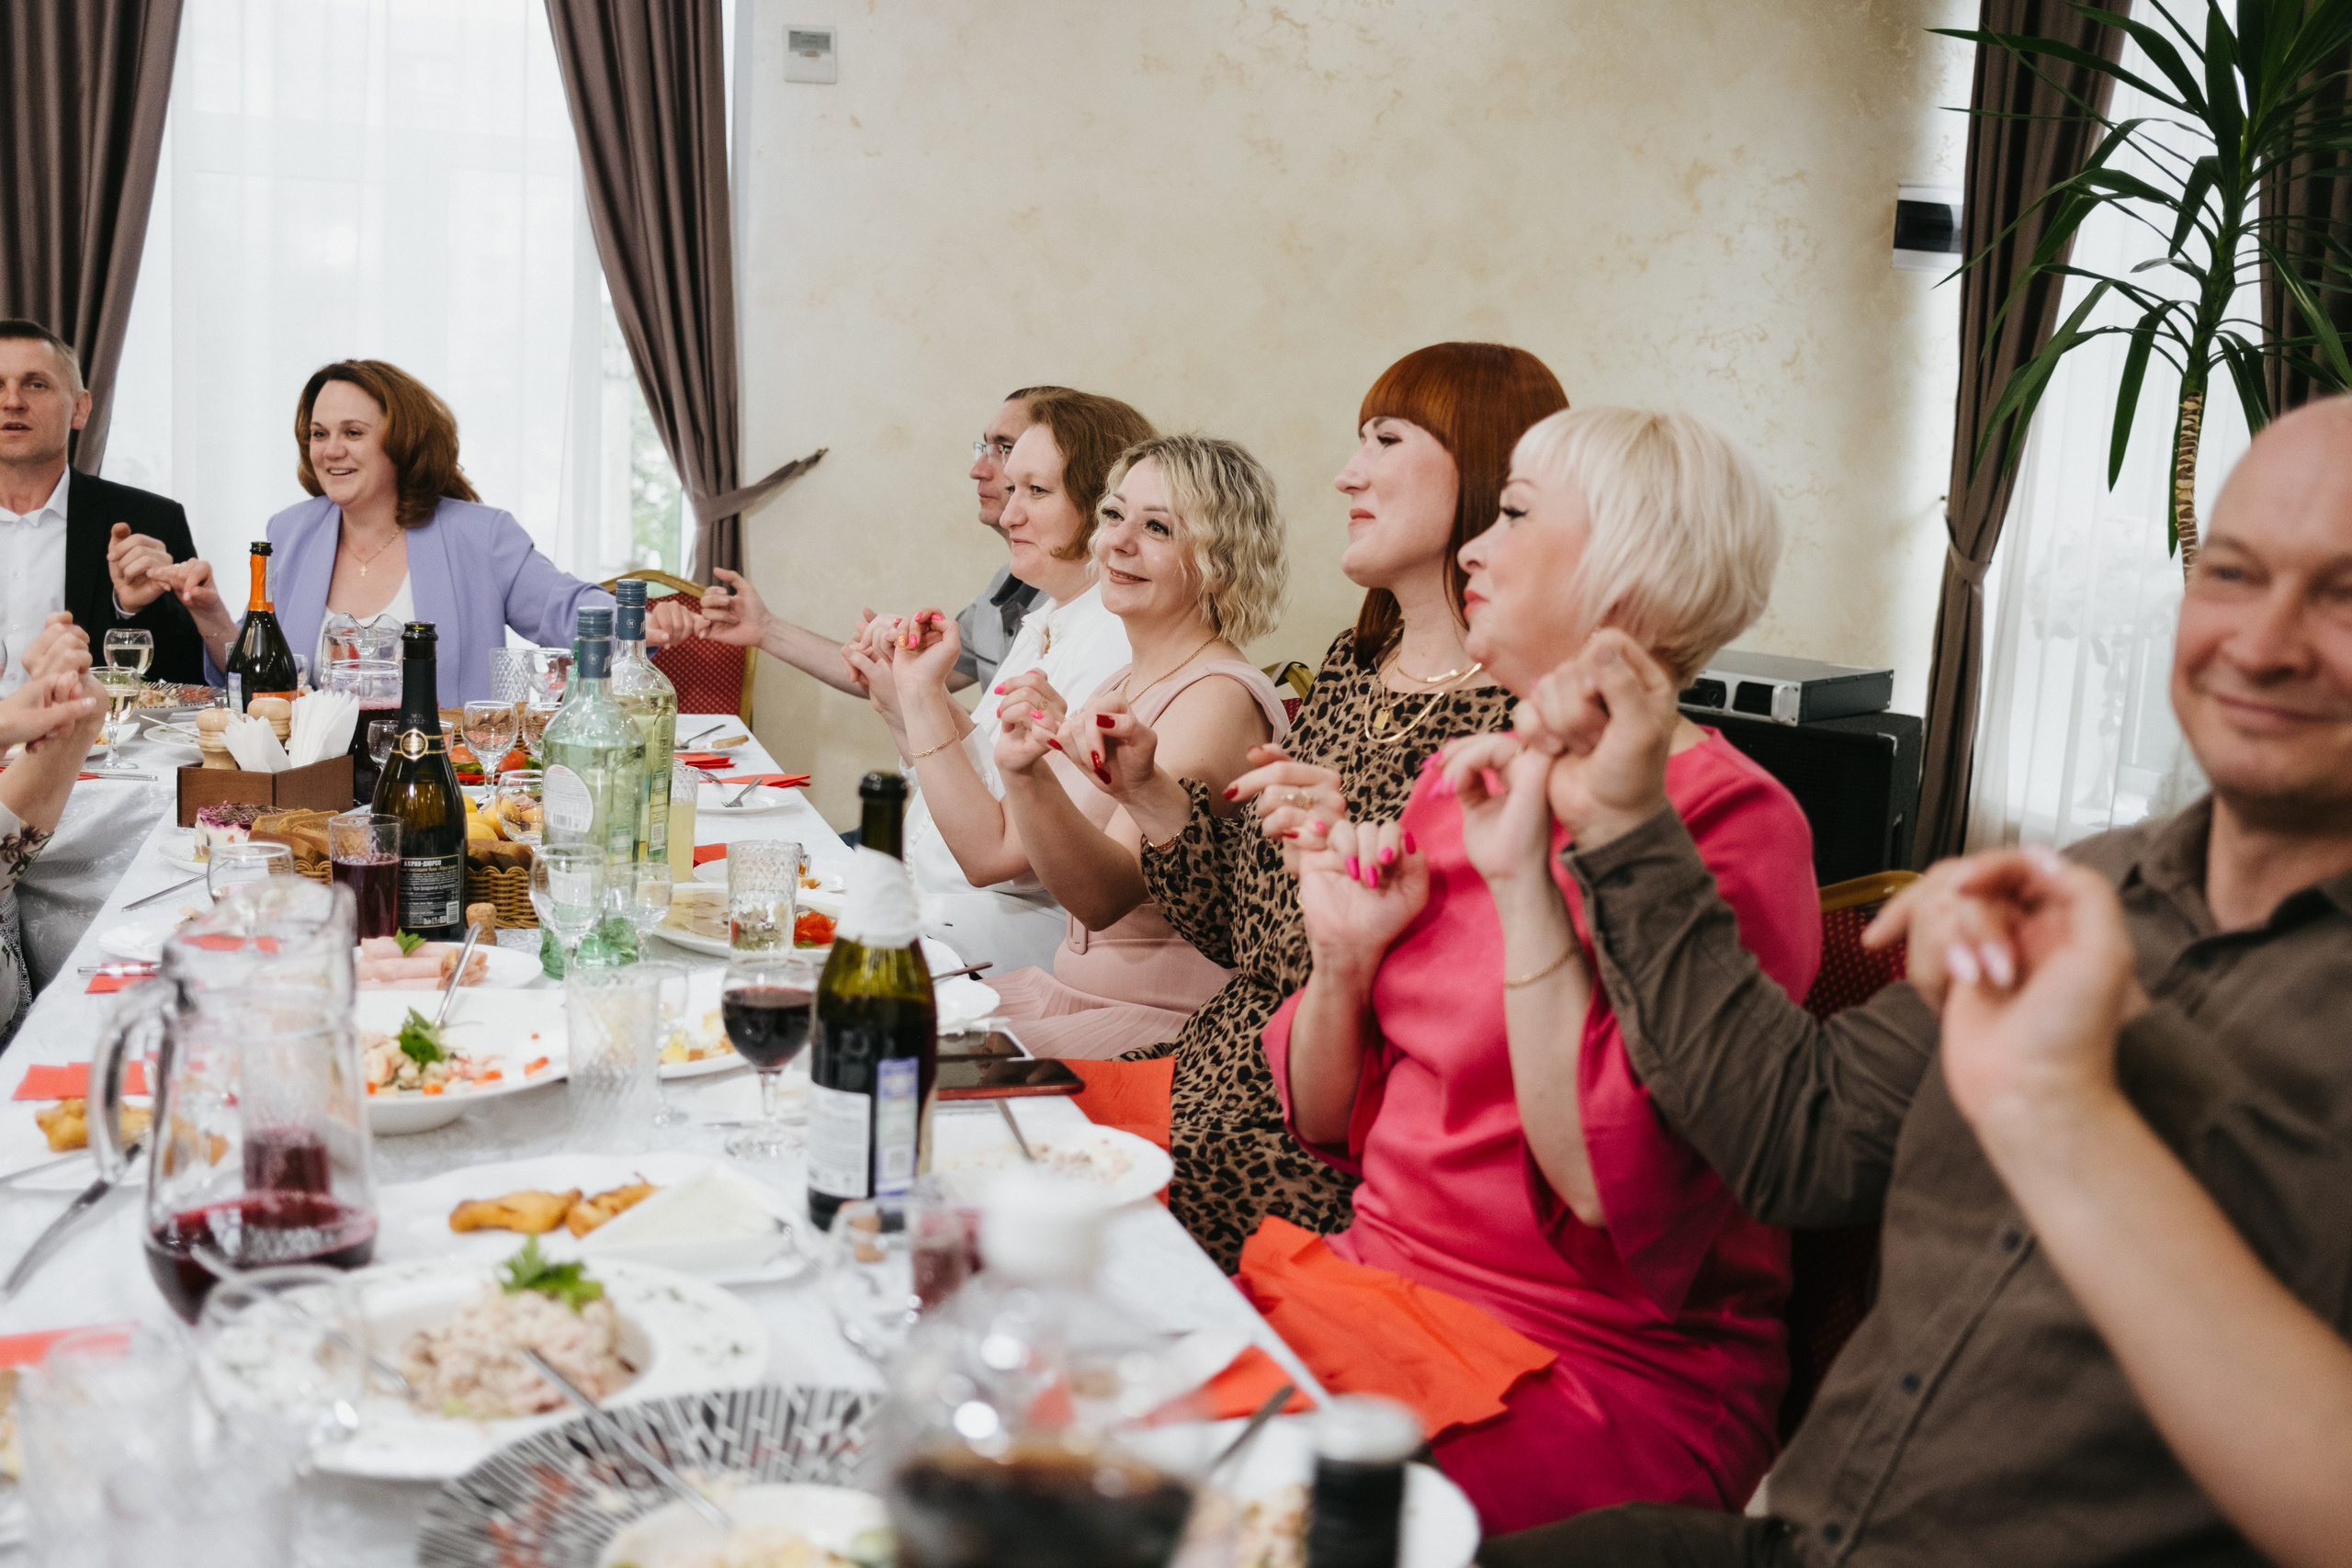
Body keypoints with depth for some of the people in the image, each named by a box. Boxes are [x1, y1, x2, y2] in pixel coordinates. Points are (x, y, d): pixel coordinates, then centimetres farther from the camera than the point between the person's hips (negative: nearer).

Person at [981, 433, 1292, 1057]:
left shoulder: (1220, 699, -15)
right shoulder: (1117, 688, 13)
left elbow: (1104, 895, -26)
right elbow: (993, 851, 10)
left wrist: (1028, 776, -43)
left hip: (1170, 1024, -8)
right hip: (1076, 992, 8)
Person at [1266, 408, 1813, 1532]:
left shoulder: (1731, 820, -11)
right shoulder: (1459, 781, 10)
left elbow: (1606, 1186, -23)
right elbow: (1331, 1127, 13)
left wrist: (1525, 881, -23)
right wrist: (1342, 956, -6)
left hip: (1606, 1372, -6)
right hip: (1382, 1288, 7)